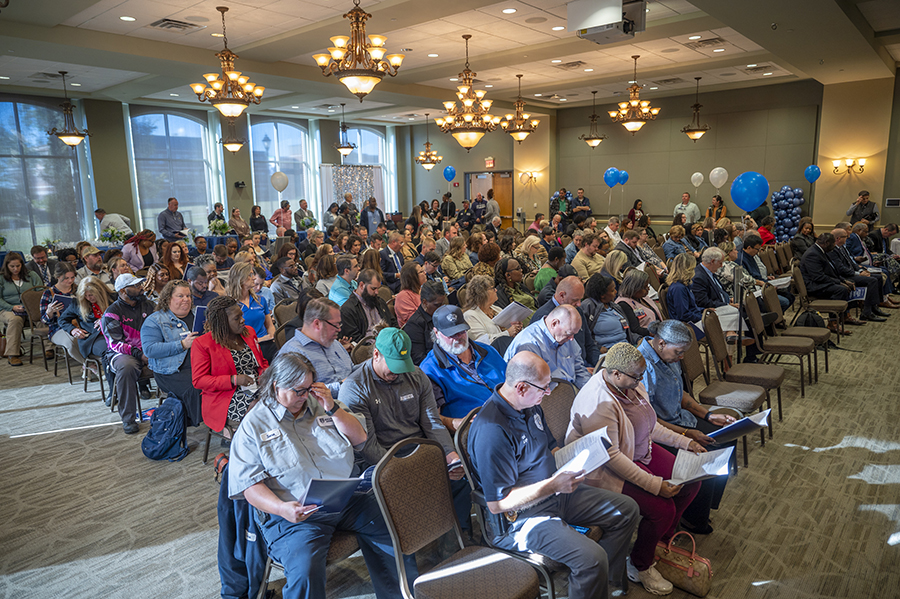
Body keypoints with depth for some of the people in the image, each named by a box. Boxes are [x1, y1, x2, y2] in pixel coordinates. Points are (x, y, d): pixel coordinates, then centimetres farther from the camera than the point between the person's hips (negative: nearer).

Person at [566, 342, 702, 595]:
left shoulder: (632, 384, -2)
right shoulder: (598, 403, -31)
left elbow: (649, 425, 13)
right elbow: (611, 457, -29)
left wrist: (685, 442, 6)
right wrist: (654, 485, -28)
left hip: (641, 451, 10)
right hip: (606, 471, -9)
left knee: (691, 481, 2)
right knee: (662, 508, -20)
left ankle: (663, 539, 25)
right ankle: (640, 567, 8)